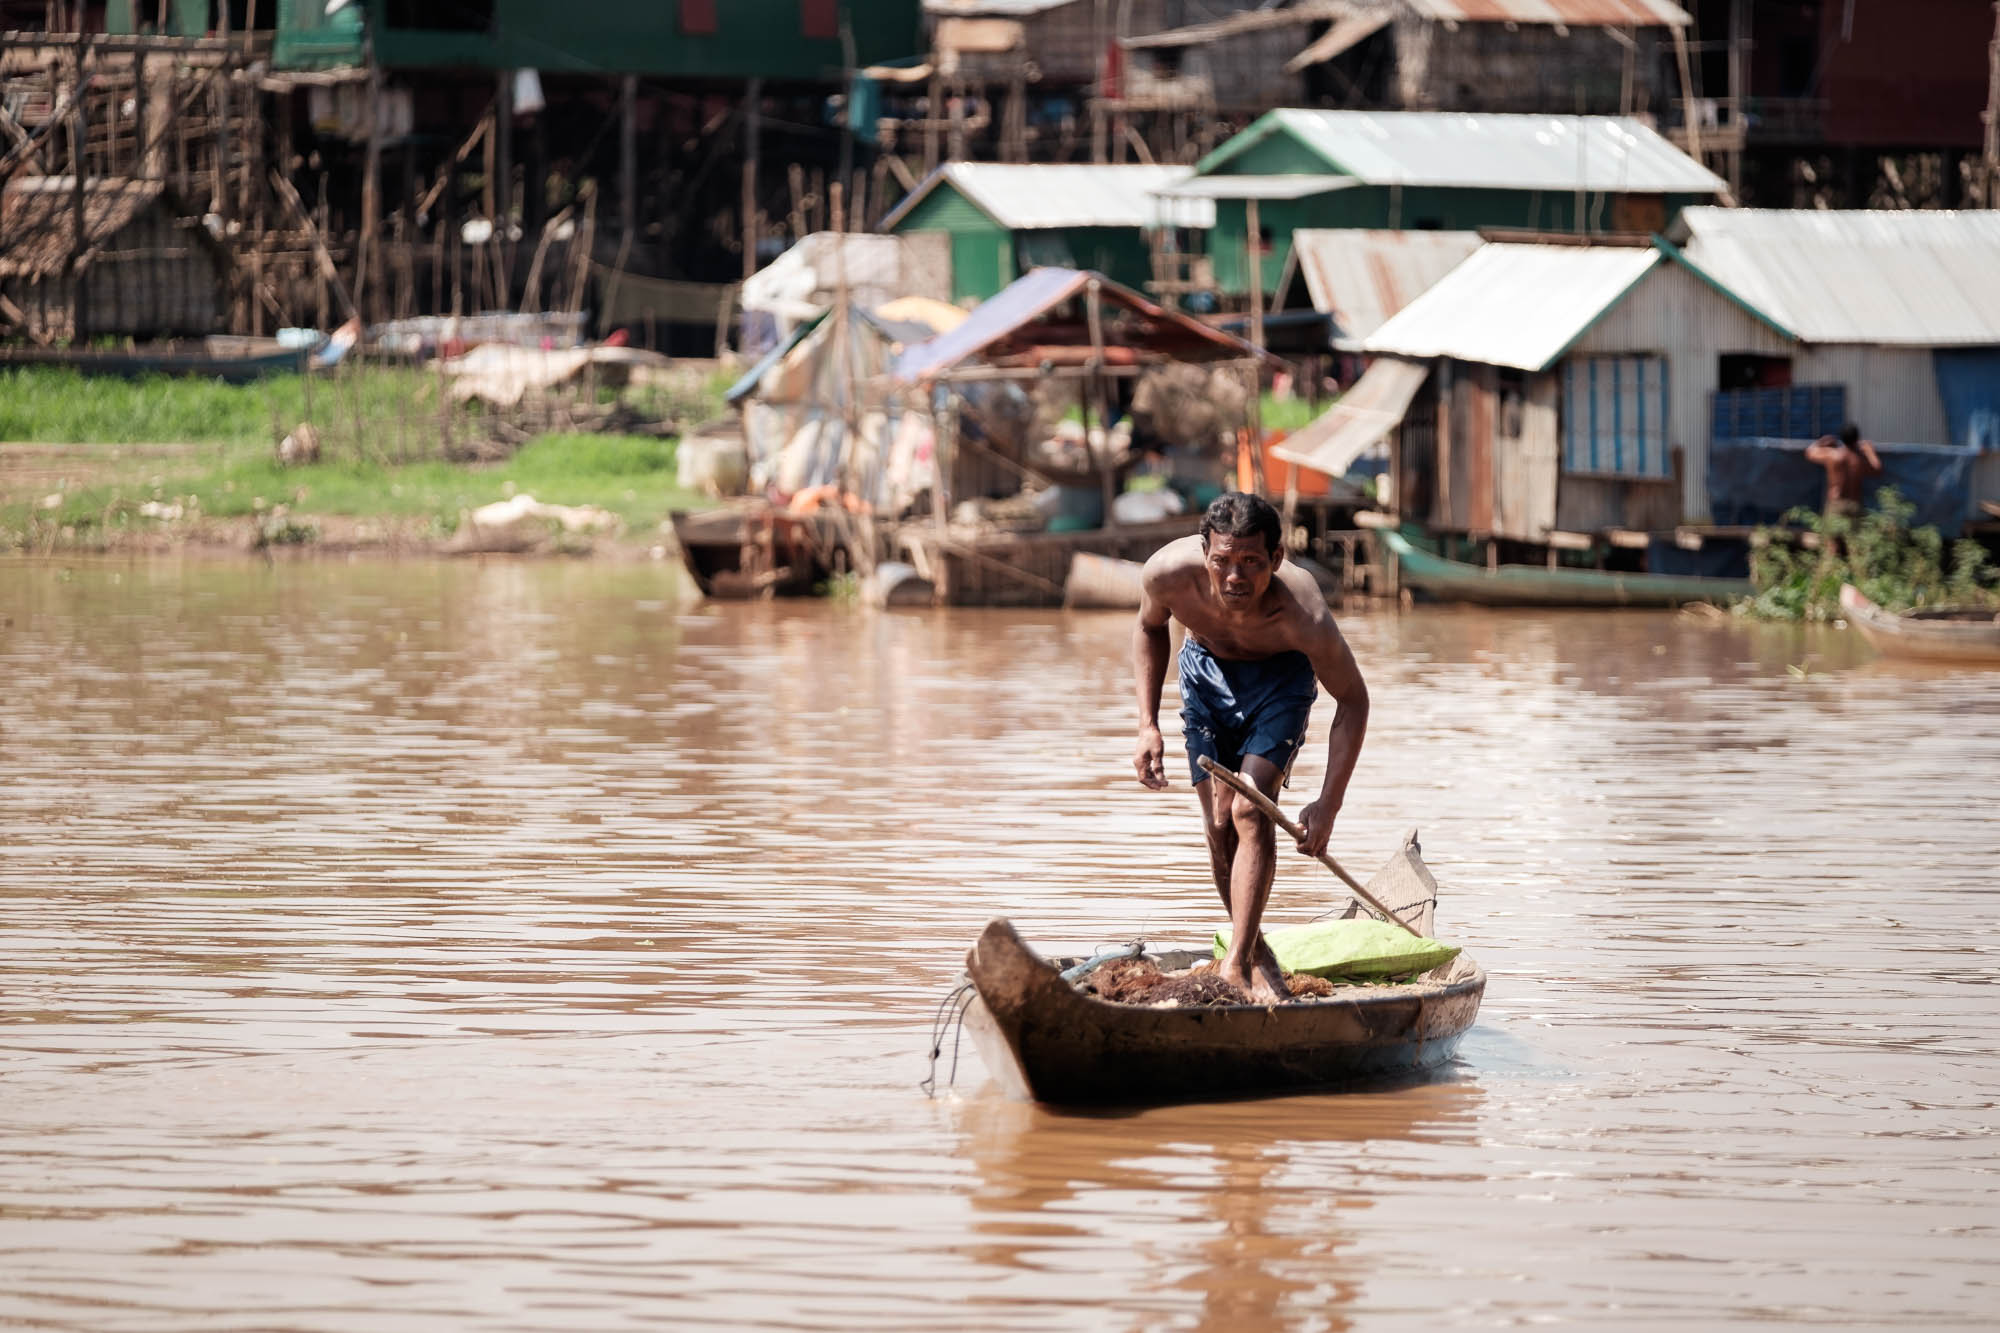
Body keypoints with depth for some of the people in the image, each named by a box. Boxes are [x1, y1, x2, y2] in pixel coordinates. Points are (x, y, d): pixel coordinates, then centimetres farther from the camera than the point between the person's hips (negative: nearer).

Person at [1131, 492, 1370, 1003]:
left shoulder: (1303, 615, -39)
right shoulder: (1168, 573, -33)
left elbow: (1353, 700, -22)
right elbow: (1150, 629, -5)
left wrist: (1328, 804, -25)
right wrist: (1148, 725, -11)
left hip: (1281, 676, -3)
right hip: (1206, 668, 3)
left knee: (1250, 811, -21)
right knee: (1220, 824, -1)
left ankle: (1236, 964, -23)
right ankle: (1257, 952, 18)